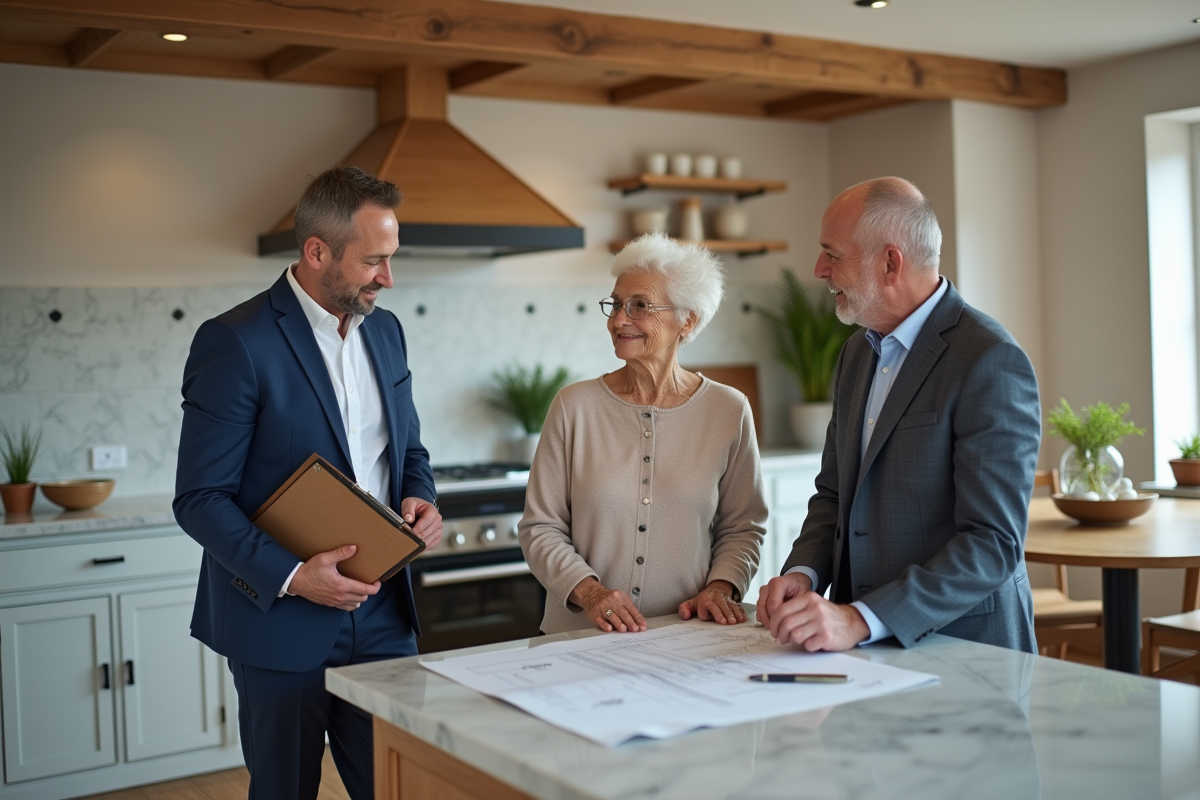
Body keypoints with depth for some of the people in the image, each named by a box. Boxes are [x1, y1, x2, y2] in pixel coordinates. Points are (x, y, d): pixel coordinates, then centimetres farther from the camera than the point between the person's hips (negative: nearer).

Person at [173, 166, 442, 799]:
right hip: (281, 623, -5)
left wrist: (420, 499, -3)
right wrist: (289, 576, -24)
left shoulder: (385, 331, 7)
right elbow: (200, 498, -14)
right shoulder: (234, 342, -14)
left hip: (381, 615, 6)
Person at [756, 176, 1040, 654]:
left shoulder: (992, 362, -13)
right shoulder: (857, 353, 12)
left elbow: (993, 543, -18)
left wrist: (861, 620, -25)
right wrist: (803, 573, -1)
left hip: (961, 649, -6)